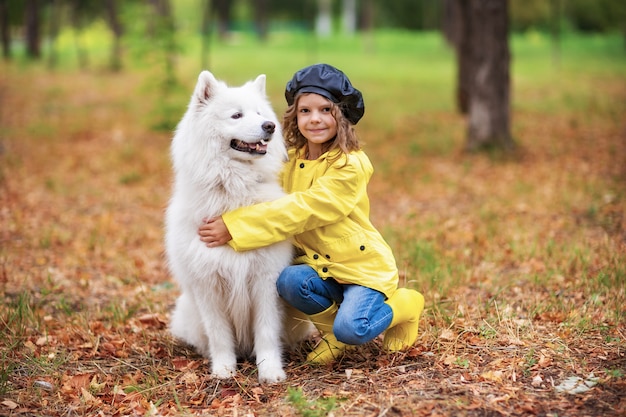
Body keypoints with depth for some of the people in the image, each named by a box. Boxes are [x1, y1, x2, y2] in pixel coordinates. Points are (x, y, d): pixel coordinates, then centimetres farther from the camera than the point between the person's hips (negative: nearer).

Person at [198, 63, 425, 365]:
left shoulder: (350, 166, -20)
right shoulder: (292, 160, 1)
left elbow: (300, 210, -28)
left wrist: (233, 227, -32)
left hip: (363, 265, -5)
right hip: (320, 265, 5)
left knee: (350, 330, -27)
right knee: (289, 281, -28)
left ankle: (403, 305, 7)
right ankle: (332, 329, 2)